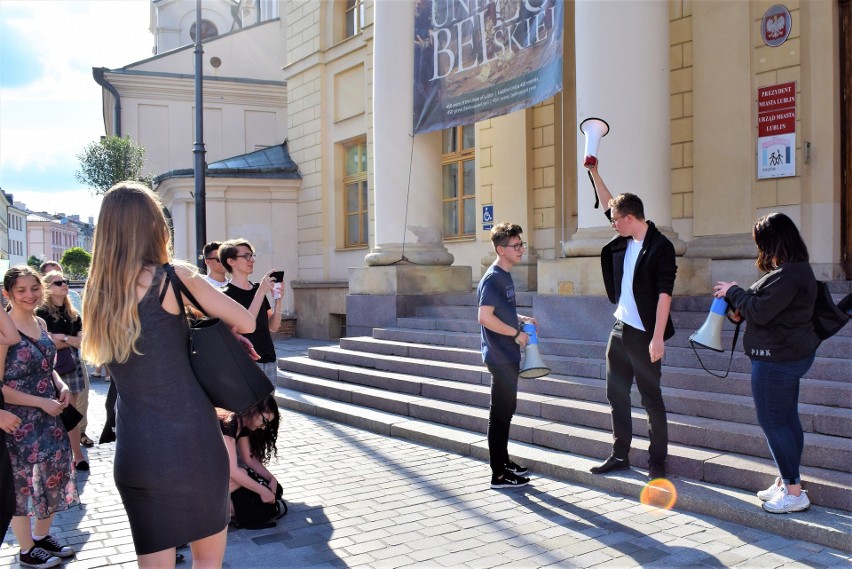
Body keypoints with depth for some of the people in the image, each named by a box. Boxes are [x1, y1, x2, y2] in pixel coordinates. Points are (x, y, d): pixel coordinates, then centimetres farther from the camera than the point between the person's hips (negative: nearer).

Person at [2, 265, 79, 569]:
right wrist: (41, 402, -19)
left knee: (55, 477, 16)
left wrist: (61, 386, 0)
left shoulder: (40, 323, 5)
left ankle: (42, 536, 37)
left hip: (50, 417, 7)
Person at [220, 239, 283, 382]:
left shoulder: (257, 289, 12)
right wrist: (261, 292, -22)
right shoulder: (226, 294, -7)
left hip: (269, 361, 6)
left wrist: (278, 298, -4)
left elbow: (273, 327, 11)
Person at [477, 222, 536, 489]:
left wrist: (521, 319, 9)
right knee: (500, 414, -2)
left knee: (507, 409, 18)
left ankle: (503, 460, 31)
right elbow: (485, 317, -25)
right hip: (500, 356, -10)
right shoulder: (493, 278, -17)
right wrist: (517, 334, -17)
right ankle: (499, 474, 6)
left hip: (508, 355, 10)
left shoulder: (505, 276, 12)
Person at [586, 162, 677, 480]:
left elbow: (664, 294, -18)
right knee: (617, 395, 13)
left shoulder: (660, 247, -13)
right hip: (619, 329, 8)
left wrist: (657, 338, -22)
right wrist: (594, 173, 20)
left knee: (651, 398, 1)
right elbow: (608, 204, 23)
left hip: (644, 335, -8)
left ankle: (657, 461, 12)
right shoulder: (623, 242, 7)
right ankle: (620, 455, 24)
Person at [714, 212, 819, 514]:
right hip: (790, 353, 11)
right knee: (787, 420, 15)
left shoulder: (787, 275, -23)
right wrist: (739, 306, 7)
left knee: (772, 421, -3)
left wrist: (733, 291, -8)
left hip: (777, 358, -11)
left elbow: (759, 311, -23)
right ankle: (785, 483, 25)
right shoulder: (798, 269, 12)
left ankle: (794, 492, 4)